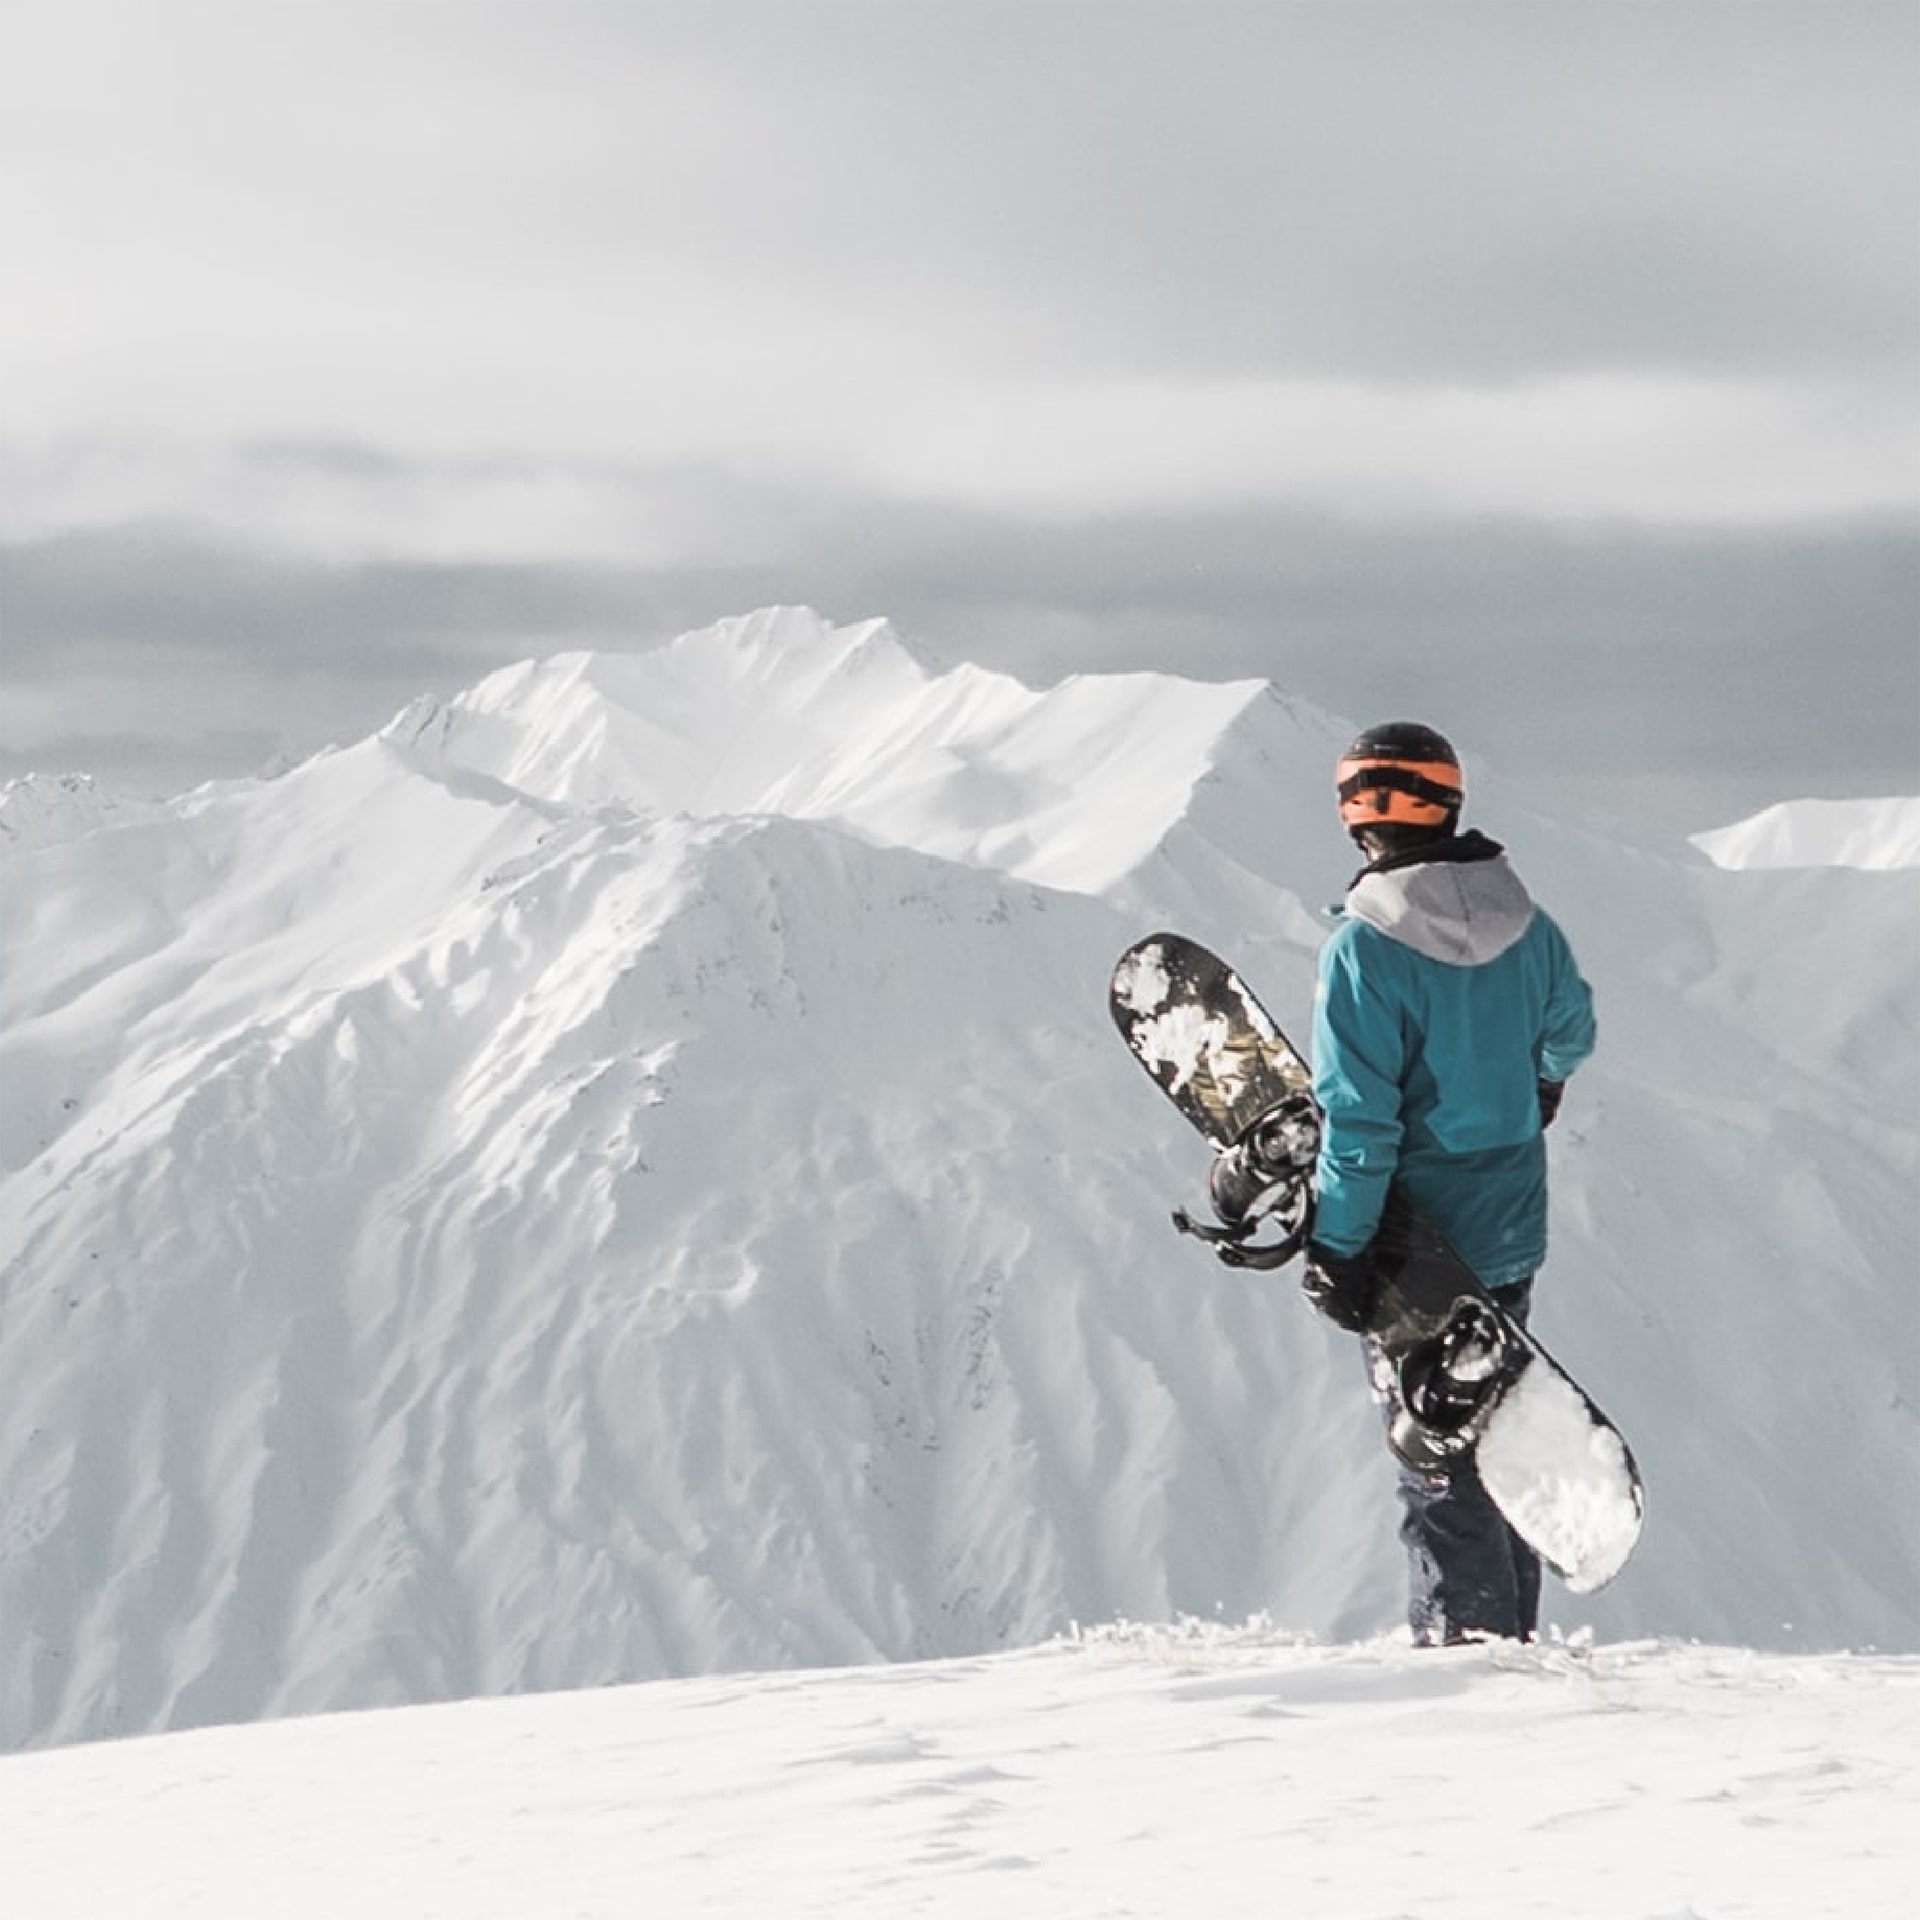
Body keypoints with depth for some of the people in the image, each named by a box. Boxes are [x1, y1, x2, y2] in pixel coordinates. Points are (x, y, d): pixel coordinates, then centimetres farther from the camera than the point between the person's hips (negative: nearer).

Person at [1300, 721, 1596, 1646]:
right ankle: (1512, 1625, 27)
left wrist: (1336, 1249, -16)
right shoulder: (1524, 923, -2)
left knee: (1437, 1465, 1)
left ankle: (1466, 1632, 2)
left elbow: (1358, 1119, -22)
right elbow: (1569, 1032, 19)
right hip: (1512, 1236, 6)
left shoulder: (1364, 948, -20)